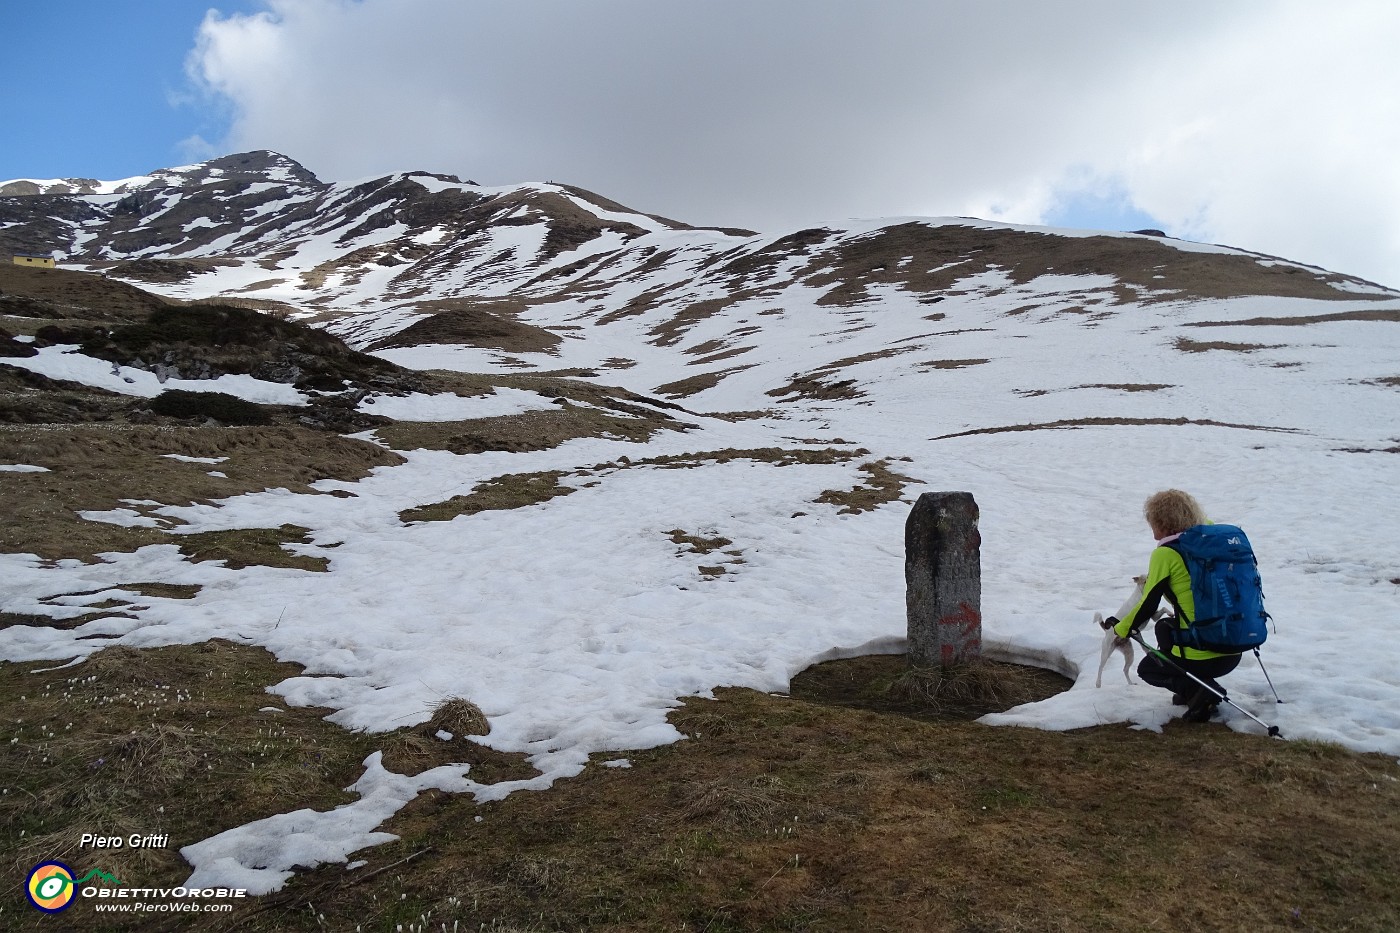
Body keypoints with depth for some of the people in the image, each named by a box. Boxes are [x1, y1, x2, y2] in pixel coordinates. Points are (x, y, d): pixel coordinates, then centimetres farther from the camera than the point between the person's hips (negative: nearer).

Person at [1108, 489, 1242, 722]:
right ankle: (1191, 690, 17)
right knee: (1164, 627, 31)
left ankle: (1200, 691, -4)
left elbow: (1148, 606, -7)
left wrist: (1121, 629, 9)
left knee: (1147, 669, 21)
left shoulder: (1165, 554, -11)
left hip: (1203, 657, -7)